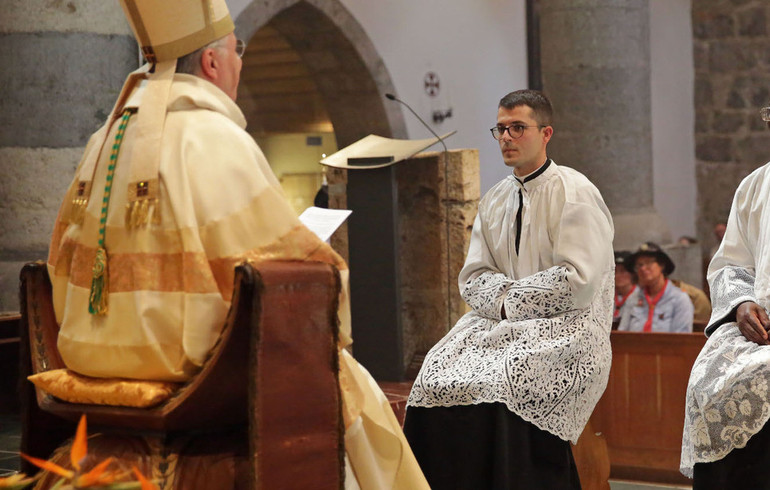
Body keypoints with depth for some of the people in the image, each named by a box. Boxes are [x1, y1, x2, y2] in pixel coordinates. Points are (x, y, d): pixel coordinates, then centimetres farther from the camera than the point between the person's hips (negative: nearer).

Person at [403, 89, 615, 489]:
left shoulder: (575, 193, -5)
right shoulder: (494, 201, 16)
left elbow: (578, 280, -14)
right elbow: (473, 279, 13)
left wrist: (513, 301, -10)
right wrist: (503, 298, -8)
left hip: (566, 326, -6)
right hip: (504, 322, 6)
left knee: (506, 381, -32)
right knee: (437, 377, -18)